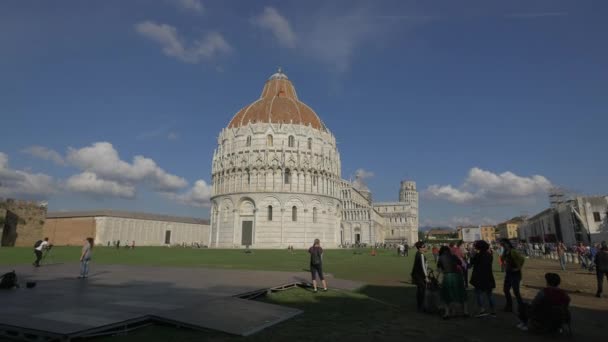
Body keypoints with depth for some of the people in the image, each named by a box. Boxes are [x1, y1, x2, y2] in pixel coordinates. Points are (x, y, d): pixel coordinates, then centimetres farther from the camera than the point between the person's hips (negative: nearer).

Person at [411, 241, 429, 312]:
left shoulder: (418, 254, 12)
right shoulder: (421, 255, -17)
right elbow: (423, 266, -19)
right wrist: (426, 276, -17)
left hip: (417, 276, 10)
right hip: (421, 276, -10)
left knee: (419, 291, 15)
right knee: (422, 292, -3)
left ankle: (419, 307, 24)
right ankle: (421, 308, 3)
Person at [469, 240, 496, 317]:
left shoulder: (478, 255, -15)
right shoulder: (489, 255, 4)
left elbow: (472, 262, -5)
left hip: (479, 278, -6)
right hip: (489, 278, 6)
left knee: (478, 293, 0)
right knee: (489, 294, 13)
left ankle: (482, 310, -10)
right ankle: (492, 311, 16)